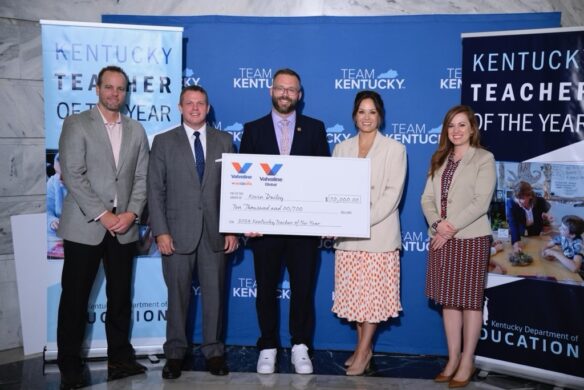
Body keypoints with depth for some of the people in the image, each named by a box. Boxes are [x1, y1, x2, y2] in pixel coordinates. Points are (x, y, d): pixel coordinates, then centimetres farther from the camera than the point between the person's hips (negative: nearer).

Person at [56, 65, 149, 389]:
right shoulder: (76, 124, -1)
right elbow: (72, 175, -10)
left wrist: (131, 213, -7)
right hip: (84, 226, -4)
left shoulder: (136, 130, 12)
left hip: (124, 228, 4)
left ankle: (120, 359, 20)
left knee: (121, 297, 9)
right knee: (75, 298, 1)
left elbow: (141, 178, 9)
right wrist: (103, 215, -14)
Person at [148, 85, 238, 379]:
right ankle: (175, 353, 17)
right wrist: (160, 231, -8)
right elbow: (155, 190, 0)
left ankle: (214, 351, 18)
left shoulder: (224, 141, 9)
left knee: (214, 294, 6)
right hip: (177, 233, -1)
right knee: (178, 295, 5)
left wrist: (233, 229, 0)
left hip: (215, 233, 1)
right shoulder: (164, 142, 5)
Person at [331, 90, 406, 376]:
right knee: (354, 292, 8)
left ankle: (363, 352, 7)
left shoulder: (394, 149, 0)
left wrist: (365, 220, -18)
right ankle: (363, 347, 21)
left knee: (373, 293, -1)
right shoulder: (342, 148, 11)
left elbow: (392, 193, -8)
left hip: (379, 233, -3)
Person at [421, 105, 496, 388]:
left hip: (471, 238, -5)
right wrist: (437, 224, -10)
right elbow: (427, 198, 7)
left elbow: (481, 203, -12)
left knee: (470, 301, 2)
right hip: (441, 238, 5)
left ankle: (467, 363, 11)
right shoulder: (439, 160, 14)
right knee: (449, 300, 9)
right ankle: (453, 359, 18)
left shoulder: (483, 159, -4)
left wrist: (452, 226, -15)